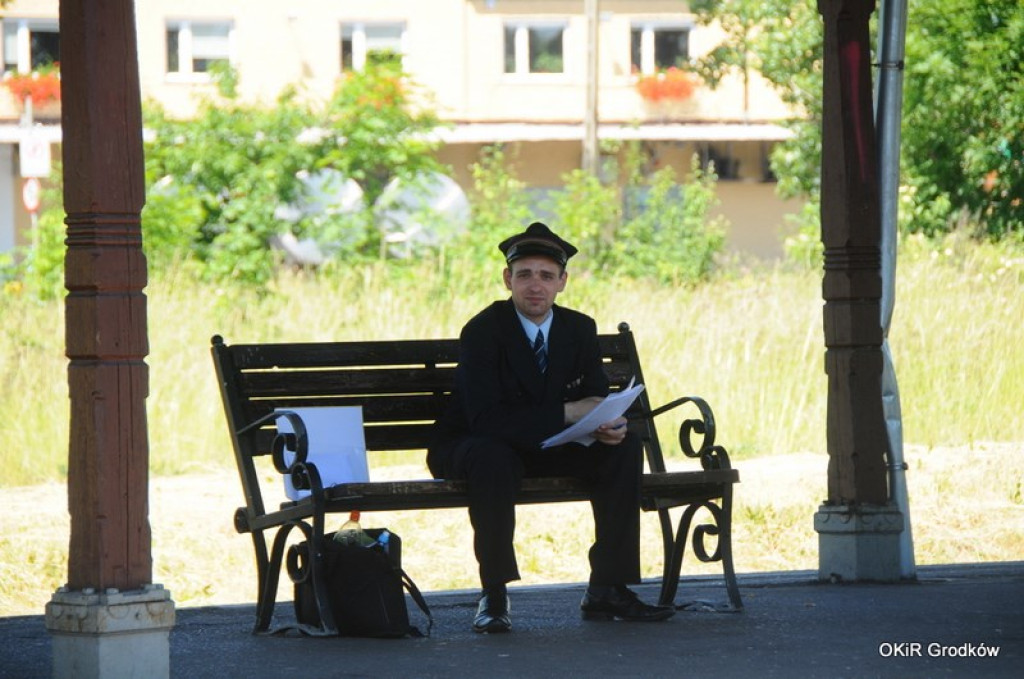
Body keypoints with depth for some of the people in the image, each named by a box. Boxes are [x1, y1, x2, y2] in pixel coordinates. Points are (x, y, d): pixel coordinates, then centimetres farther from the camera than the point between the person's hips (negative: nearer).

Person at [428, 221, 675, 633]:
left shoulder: (579, 330, 0)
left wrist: (609, 426, -25)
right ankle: (493, 596, -31)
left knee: (625, 446, -14)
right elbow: (486, 418, -29)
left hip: (547, 449, 6)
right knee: (493, 457, -40)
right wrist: (566, 414, -32)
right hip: (477, 446, -6)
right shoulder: (482, 332, -20)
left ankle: (607, 590, -12)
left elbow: (597, 399, 2)